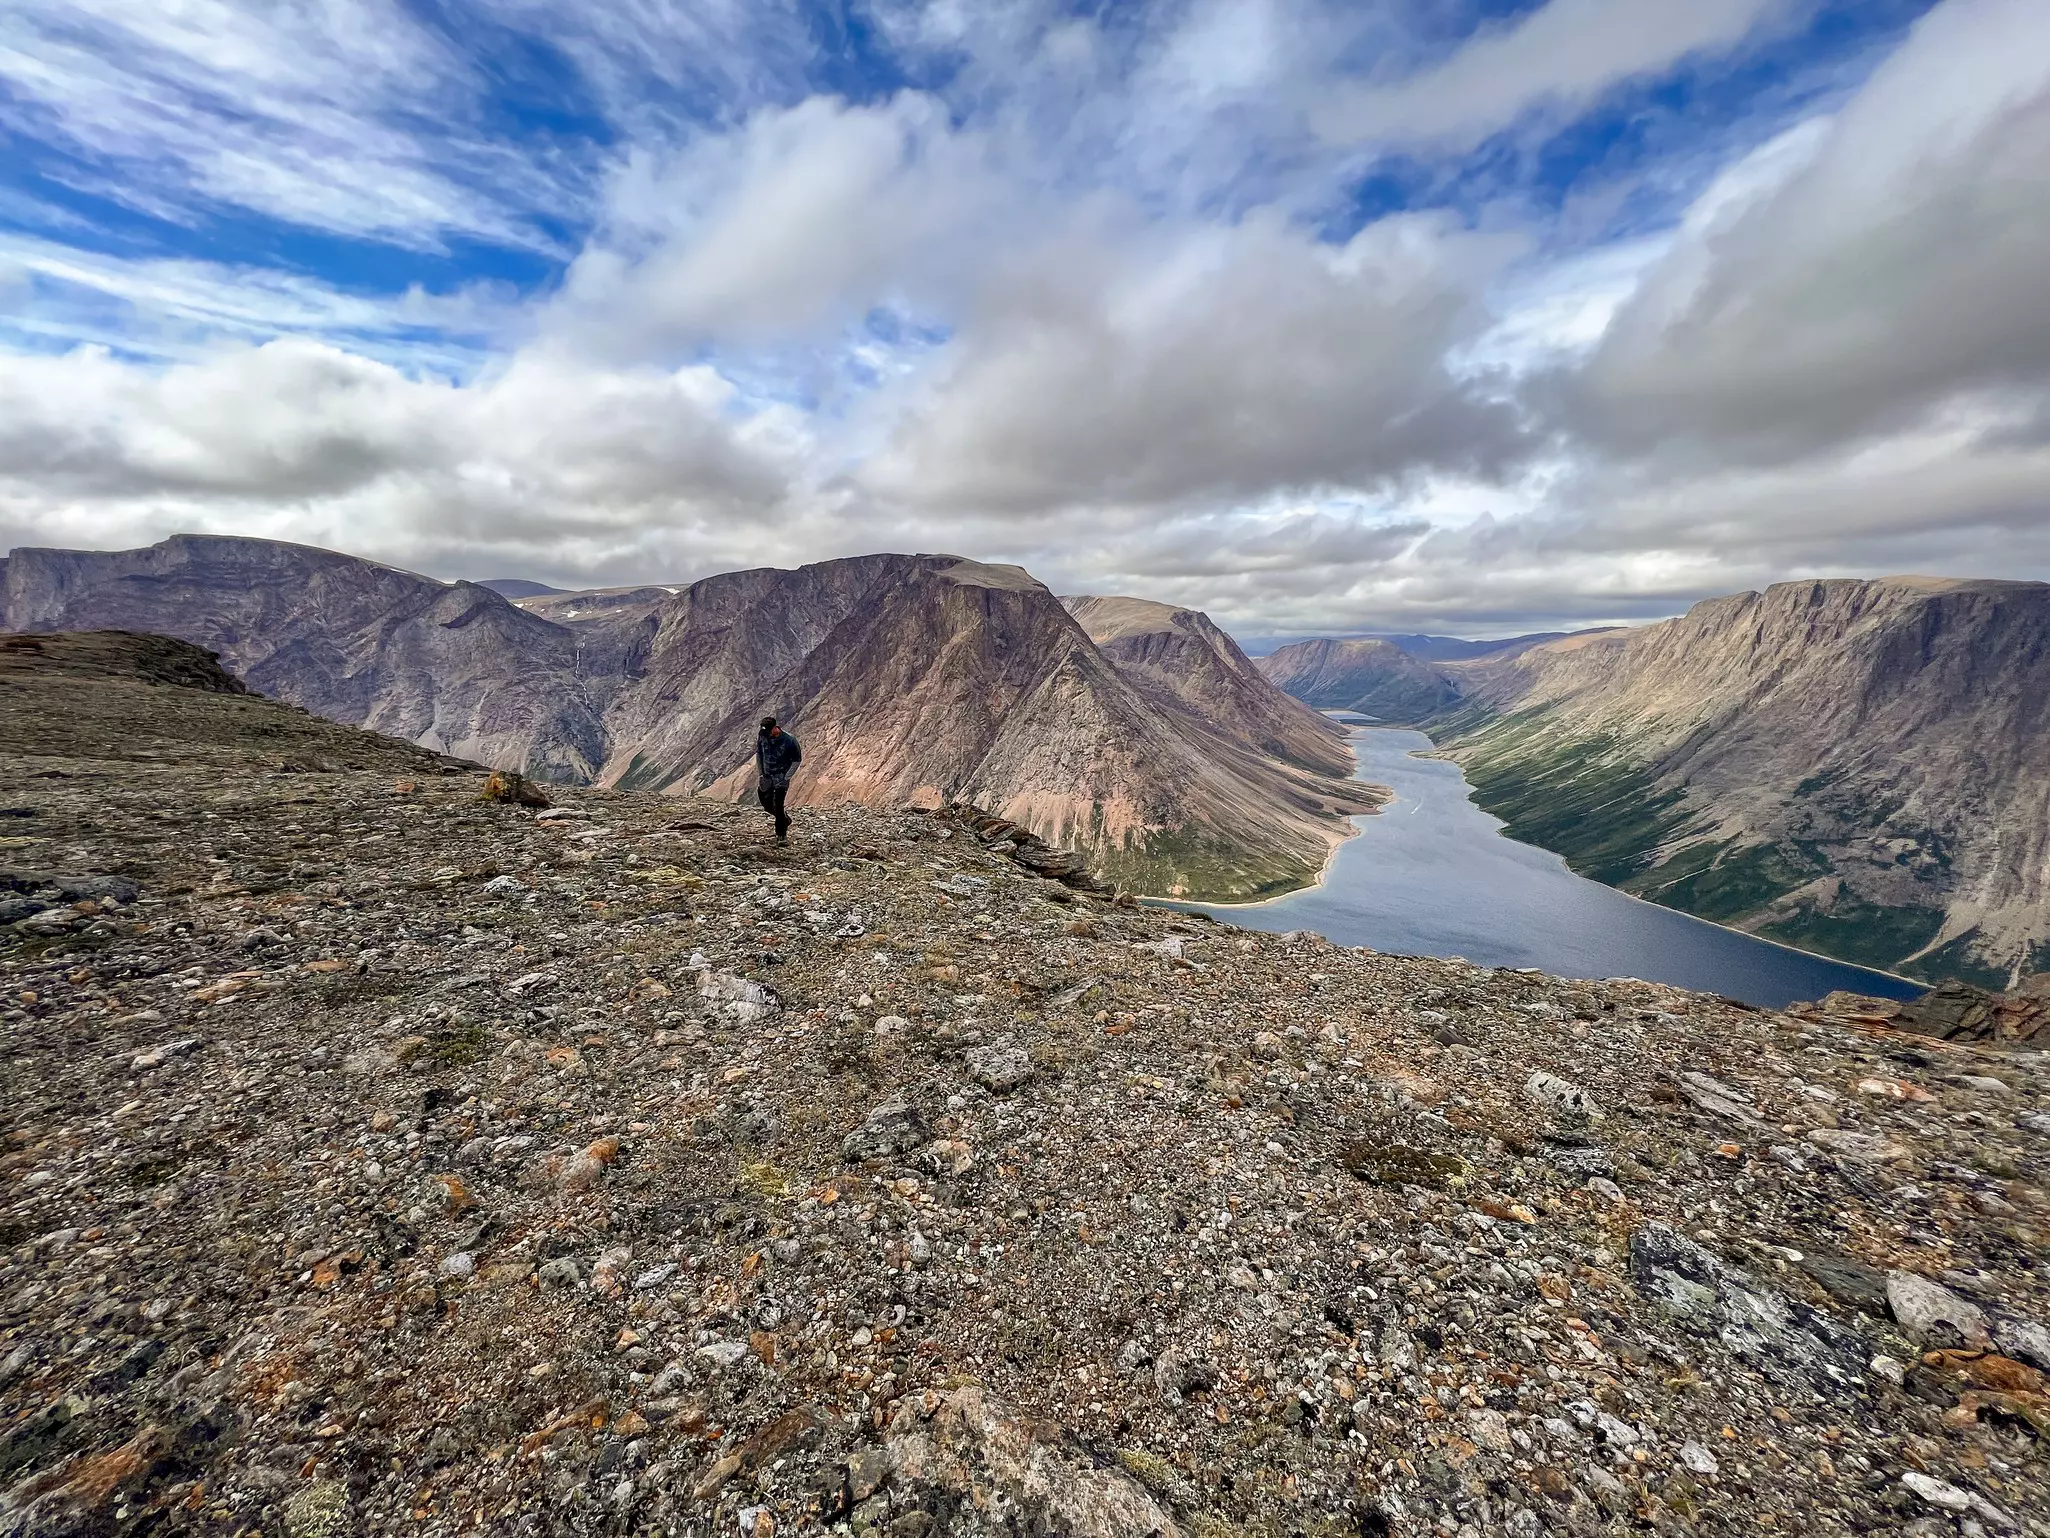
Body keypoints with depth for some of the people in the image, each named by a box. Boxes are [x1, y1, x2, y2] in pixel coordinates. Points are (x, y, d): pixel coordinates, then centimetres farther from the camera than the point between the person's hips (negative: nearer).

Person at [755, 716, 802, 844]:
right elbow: (758, 755, 10)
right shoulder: (762, 737, -6)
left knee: (777, 806, -11)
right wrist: (760, 774, 4)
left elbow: (797, 760, -10)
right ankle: (785, 819, 37)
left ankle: (782, 834, 6)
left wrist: (786, 778, -14)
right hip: (767, 776, 5)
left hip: (781, 777, -5)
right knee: (767, 805, 9)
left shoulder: (789, 740, -20)